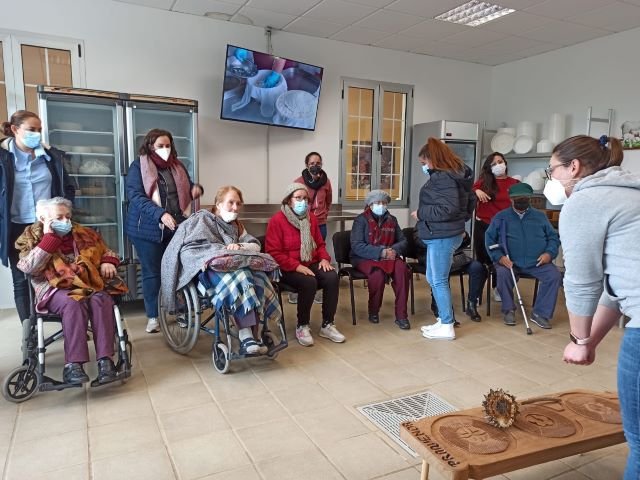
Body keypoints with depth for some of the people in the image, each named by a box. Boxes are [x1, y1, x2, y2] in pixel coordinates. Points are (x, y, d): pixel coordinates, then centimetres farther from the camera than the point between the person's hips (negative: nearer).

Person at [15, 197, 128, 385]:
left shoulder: (83, 234, 18)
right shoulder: (32, 238, 10)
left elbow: (107, 252, 26)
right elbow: (29, 268, -9)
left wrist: (108, 263, 1)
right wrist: (49, 237, -11)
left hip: (90, 283, 3)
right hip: (56, 289, -2)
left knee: (101, 300, -32)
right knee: (74, 304, -37)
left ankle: (105, 359, -36)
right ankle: (73, 364, -38)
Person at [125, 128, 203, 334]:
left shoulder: (177, 166, 12)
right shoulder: (138, 166, -4)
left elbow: (186, 189, 22)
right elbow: (136, 196, -15)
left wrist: (197, 188, -5)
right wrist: (161, 214, -29)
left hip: (175, 228, 4)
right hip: (148, 228, -4)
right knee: (152, 272, 4)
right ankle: (153, 316, 14)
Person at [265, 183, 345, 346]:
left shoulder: (311, 218, 11)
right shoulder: (277, 220, -9)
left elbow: (320, 244, 20)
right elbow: (273, 253, -14)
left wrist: (324, 259, -2)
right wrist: (296, 266, -23)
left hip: (312, 264, 6)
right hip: (288, 269, -5)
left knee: (332, 277, -23)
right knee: (309, 282, -34)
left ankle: (327, 325, -10)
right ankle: (302, 327, -12)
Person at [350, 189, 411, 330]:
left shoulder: (392, 220, 12)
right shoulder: (361, 220, -3)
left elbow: (403, 241, 12)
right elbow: (357, 246, -14)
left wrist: (394, 250, -13)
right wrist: (380, 252, -23)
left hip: (388, 255, 4)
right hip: (365, 258, -4)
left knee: (402, 269, -28)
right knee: (378, 274, -35)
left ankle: (401, 315, -21)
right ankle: (373, 312, -10)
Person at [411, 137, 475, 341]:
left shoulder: (442, 177, -18)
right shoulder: (454, 174, 13)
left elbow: (448, 209, -25)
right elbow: (470, 200, 18)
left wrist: (421, 213, -15)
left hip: (442, 237, -10)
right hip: (442, 235, 10)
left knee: (439, 281, 0)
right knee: (433, 278, 18)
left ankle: (447, 327, 10)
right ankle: (444, 319, 27)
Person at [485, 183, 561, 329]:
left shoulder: (540, 216, 14)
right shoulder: (501, 217, 7)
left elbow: (553, 237, 15)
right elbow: (490, 238, 3)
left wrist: (549, 253, -5)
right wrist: (499, 257, -12)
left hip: (537, 262, 2)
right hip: (510, 262, -2)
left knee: (555, 275, -22)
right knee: (502, 273, -32)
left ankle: (540, 313, -11)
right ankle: (509, 310, -10)